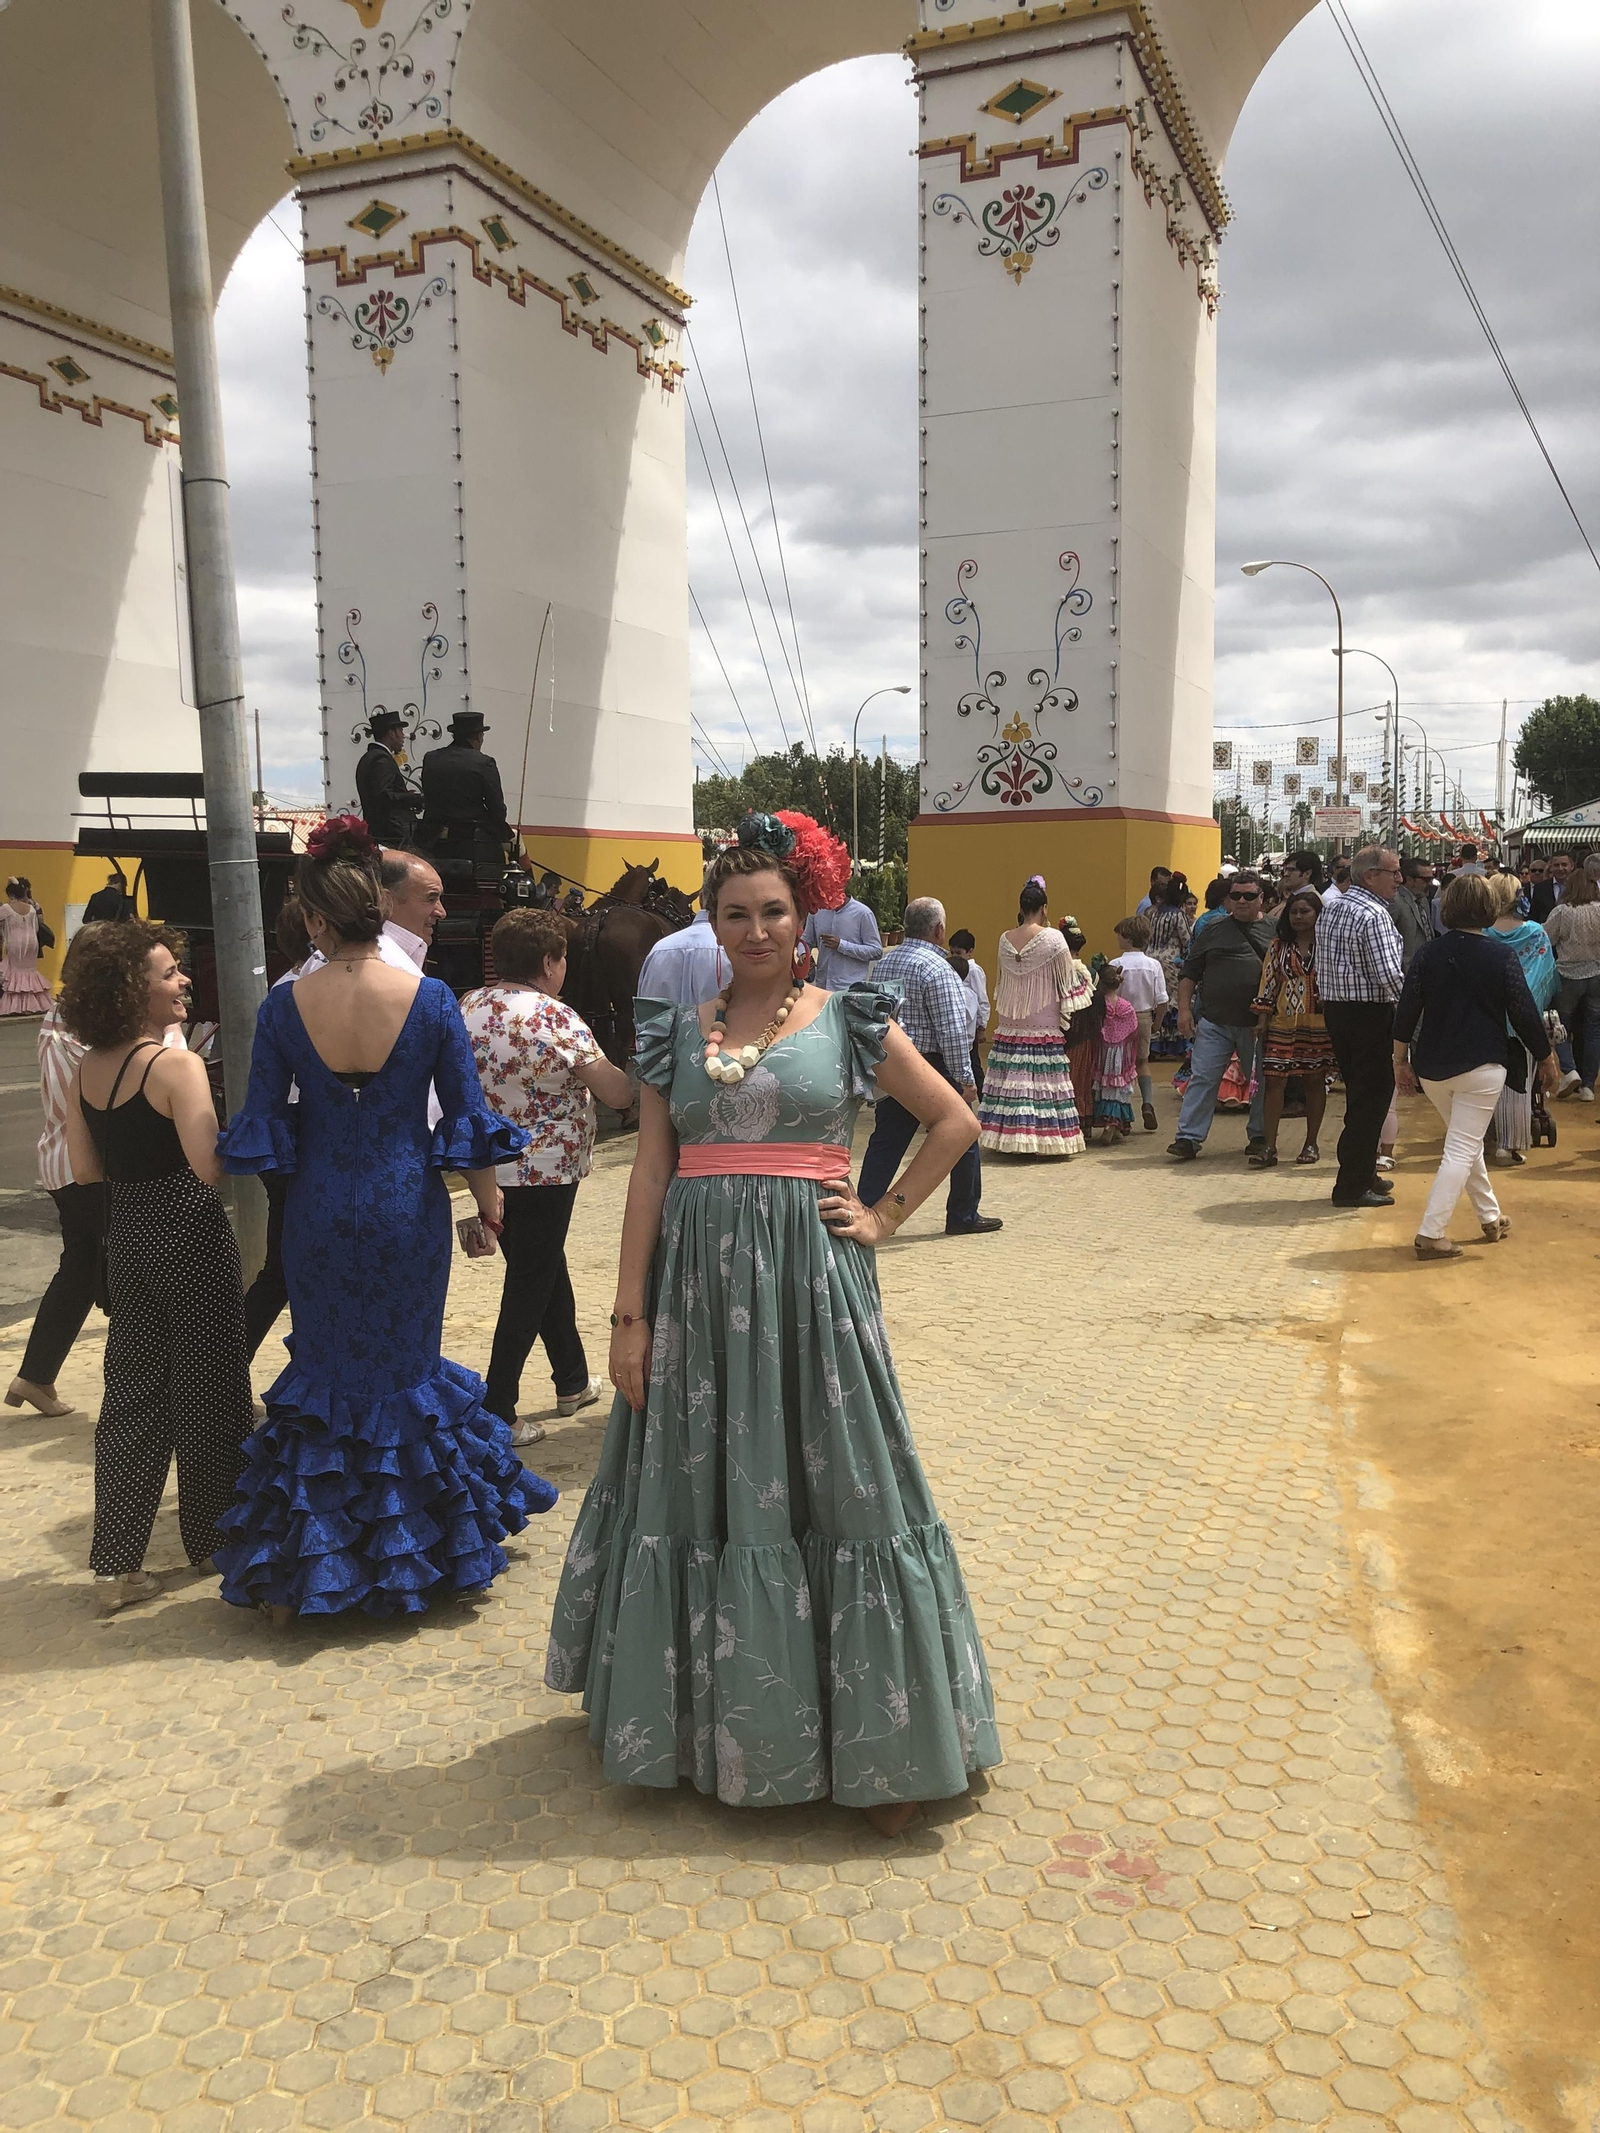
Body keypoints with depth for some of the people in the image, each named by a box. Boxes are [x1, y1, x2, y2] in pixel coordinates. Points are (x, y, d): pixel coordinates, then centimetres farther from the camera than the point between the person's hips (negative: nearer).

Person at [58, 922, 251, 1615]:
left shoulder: (85, 1071, 4)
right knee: (208, 1389, 10)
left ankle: (115, 1564, 14)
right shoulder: (177, 1065, -18)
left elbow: (85, 1169, 8)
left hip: (127, 1240, 6)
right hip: (191, 1240, -6)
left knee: (132, 1396, 13)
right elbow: (211, 1167, -25)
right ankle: (211, 1538, 25)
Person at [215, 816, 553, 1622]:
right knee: (408, 1367, 16)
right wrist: (487, 1197, 8)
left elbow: (260, 1124, -3)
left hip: (320, 1212, 0)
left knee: (322, 1372, 16)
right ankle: (412, 1555, 29)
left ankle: (296, 1571, 23)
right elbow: (466, 1113, -5)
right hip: (409, 1210, 0)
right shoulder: (431, 999, -11)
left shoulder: (284, 1005, -10)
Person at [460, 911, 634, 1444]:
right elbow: (615, 1092, -15)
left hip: (488, 1168, 7)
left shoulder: (468, 1009, 2)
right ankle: (497, 1414, 8)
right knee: (529, 1286, 4)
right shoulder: (555, 1017, -18)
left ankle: (573, 1381, 35)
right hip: (546, 1170, -7)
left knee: (547, 1267, 22)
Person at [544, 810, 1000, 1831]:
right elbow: (650, 1176, 4)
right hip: (697, 1283, 3)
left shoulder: (848, 1019, 2)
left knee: (829, 1479, 3)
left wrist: (886, 1217, 0)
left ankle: (869, 1742, 18)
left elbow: (956, 1120, 7)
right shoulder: (679, 1031, 7)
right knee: (700, 1487, 11)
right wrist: (629, 1316, -1)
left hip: (810, 1280, -2)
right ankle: (710, 1715, 31)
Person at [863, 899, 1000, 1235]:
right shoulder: (936, 969, -15)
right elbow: (952, 1031, -18)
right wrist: (965, 1078, -13)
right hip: (931, 1067, -7)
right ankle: (964, 1217, 20)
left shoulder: (883, 963, 9)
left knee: (885, 1143, 7)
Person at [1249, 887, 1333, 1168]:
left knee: (1315, 1082, 7)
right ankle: (1269, 1147, -3)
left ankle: (1311, 1143, 19)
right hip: (1283, 1025, 1)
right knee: (1274, 1081, -5)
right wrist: (1262, 1019, 3)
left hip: (1318, 1026, -1)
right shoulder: (1279, 945, 7)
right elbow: (1268, 981, 8)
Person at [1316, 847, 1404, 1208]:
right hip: (1369, 1014, -9)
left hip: (1334, 1008, 9)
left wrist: (1334, 996, 17)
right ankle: (1353, 1186, 2)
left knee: (1358, 1095, 19)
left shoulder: (1329, 907, 10)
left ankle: (1363, 1174, 28)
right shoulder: (1374, 915, -17)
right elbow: (1389, 975, -22)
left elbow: (1321, 963, 13)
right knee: (1372, 1099, -1)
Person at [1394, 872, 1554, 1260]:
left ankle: (1490, 1218, 34)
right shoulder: (1501, 956, -9)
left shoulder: (1428, 953, -1)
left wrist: (1401, 1060, 8)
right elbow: (1524, 1013, -7)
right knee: (1462, 1149, 0)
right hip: (1480, 1068, -4)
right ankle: (1431, 1234, -8)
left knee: (1466, 1141, 22)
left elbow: (1406, 1010, -2)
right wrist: (1545, 1058, 6)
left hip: (1432, 1068, 4)